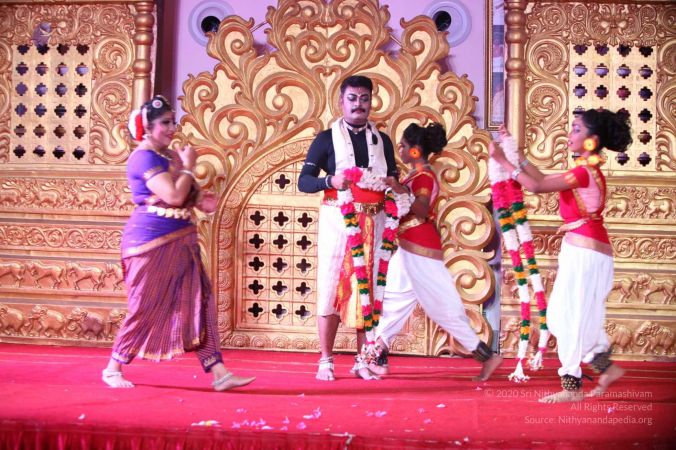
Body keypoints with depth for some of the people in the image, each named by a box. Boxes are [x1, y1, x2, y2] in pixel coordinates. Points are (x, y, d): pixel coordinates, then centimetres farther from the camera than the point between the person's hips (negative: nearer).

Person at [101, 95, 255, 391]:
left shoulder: (170, 155, 14)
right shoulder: (144, 158, -13)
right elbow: (173, 195, -24)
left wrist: (201, 201, 5)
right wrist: (188, 166, -10)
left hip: (180, 242, 8)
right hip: (152, 242, -8)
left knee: (199, 304, 2)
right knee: (144, 311, 1)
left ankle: (218, 372, 3)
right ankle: (112, 369, 20)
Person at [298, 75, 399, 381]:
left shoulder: (382, 140, 15)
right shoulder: (327, 138, 5)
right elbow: (304, 182, -1)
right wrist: (331, 180, -20)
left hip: (373, 222, 3)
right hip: (337, 219, -3)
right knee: (331, 287, -5)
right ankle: (326, 361, 3)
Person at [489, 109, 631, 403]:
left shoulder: (584, 172, -17)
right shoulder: (587, 170, 12)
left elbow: (536, 186, -21)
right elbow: (544, 179, 16)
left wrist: (502, 161, -13)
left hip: (584, 254, -9)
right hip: (581, 252, 9)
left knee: (569, 319, -1)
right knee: (577, 318, 18)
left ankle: (572, 387, 8)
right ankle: (607, 368, 27)